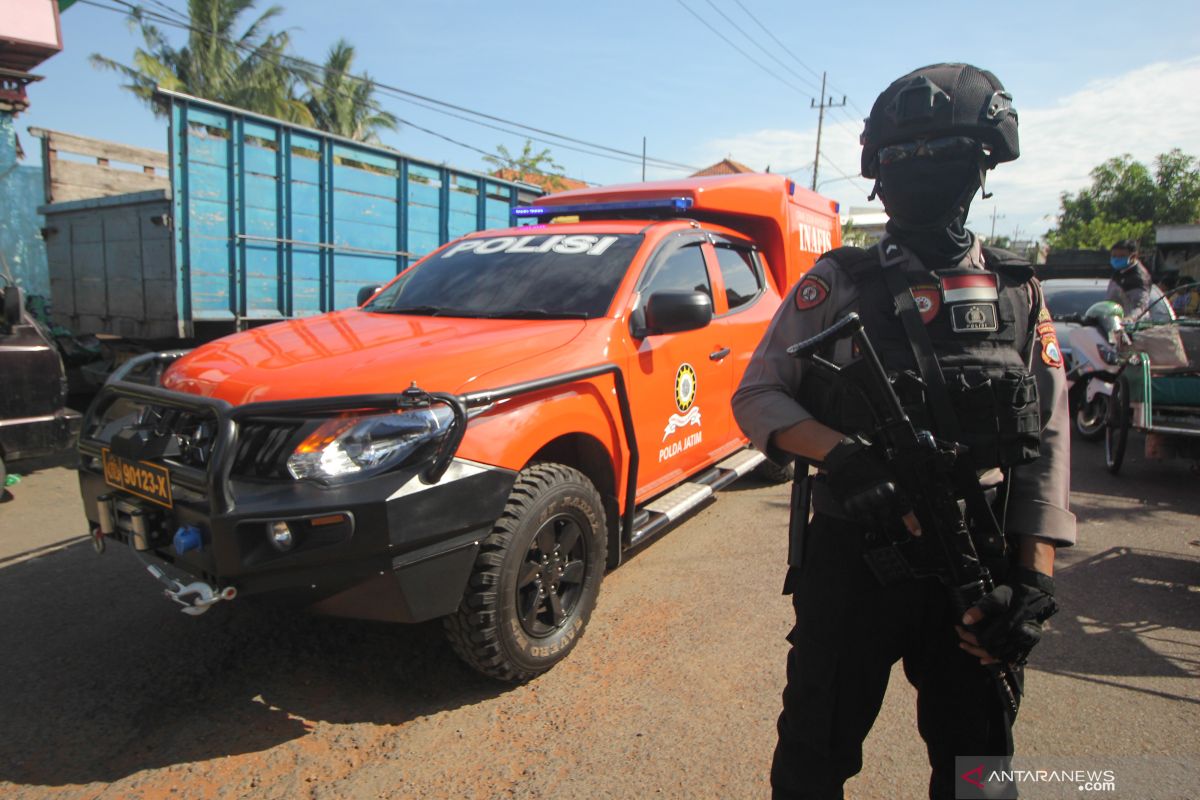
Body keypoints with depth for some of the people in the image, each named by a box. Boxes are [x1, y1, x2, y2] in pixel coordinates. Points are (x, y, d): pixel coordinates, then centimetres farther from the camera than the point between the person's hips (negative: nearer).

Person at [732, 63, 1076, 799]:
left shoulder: (1019, 294, 6)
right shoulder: (840, 283, -2)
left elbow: (1047, 442, 3)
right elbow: (756, 396, -6)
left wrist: (1036, 580, -6)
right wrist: (844, 455, -24)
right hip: (851, 558, -2)